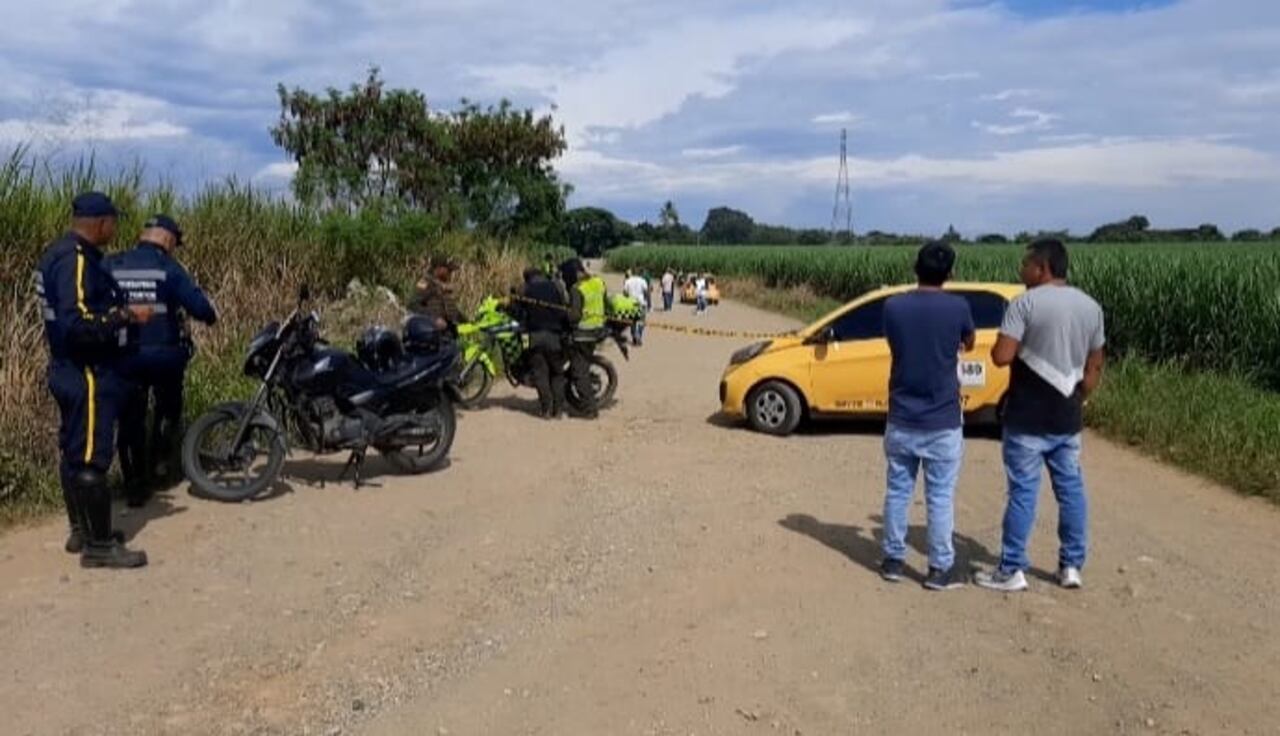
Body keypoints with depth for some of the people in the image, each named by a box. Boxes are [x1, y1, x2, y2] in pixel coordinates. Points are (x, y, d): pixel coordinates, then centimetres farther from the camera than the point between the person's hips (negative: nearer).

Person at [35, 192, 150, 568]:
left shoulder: (62, 252, 11)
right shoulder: (75, 260, -20)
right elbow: (78, 324, -29)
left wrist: (118, 310, 13)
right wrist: (126, 316, -19)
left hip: (72, 371, 11)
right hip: (87, 374, -11)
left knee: (74, 452, 17)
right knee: (91, 459, -4)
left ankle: (80, 530, 30)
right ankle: (99, 546, 3)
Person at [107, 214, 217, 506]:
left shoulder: (111, 266, 1)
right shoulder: (168, 267, -8)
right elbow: (199, 306, -14)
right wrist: (210, 317, 6)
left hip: (125, 357, 2)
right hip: (165, 355, -2)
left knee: (131, 420, 11)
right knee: (168, 408, 25)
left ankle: (135, 486, 14)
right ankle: (161, 460, 19)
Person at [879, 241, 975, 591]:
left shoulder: (893, 306, -4)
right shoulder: (957, 307, -10)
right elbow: (968, 345, 10)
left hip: (901, 420, 2)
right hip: (942, 422, -2)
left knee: (897, 491, 13)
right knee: (940, 497, 6)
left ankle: (893, 560, 21)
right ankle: (940, 569, 13)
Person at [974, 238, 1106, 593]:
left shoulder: (1025, 303, -12)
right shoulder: (1091, 307, 7)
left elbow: (1001, 356, -18)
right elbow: (1094, 368, 11)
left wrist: (1018, 347, 4)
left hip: (1028, 418, -5)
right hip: (1067, 419, 6)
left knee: (1023, 491, 0)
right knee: (1071, 489, 14)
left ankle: (1011, 571, 7)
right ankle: (1072, 566, 22)